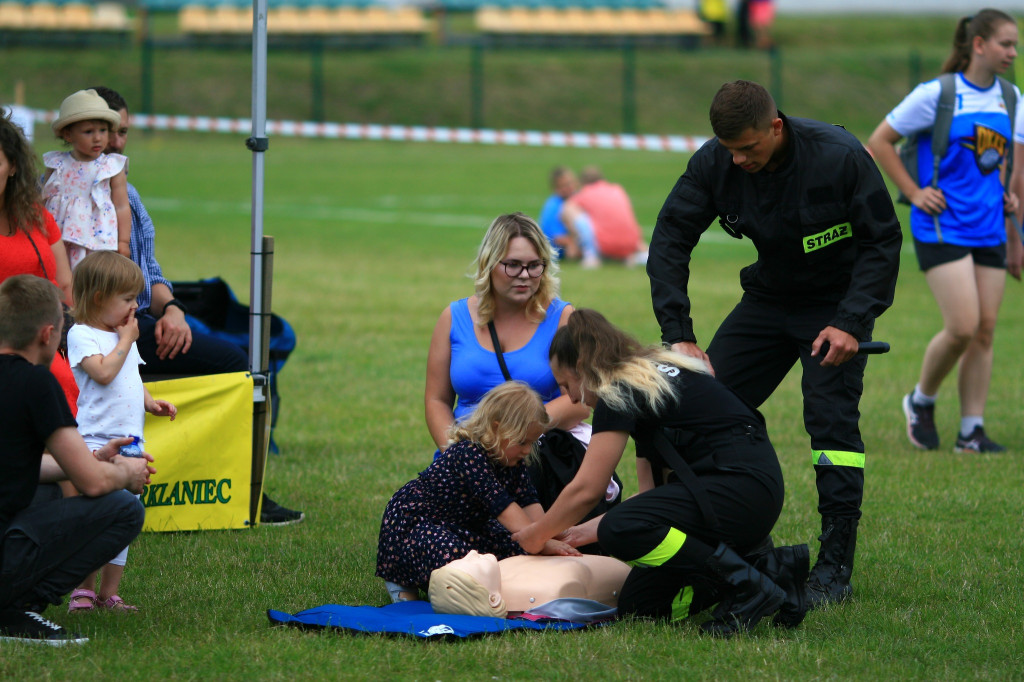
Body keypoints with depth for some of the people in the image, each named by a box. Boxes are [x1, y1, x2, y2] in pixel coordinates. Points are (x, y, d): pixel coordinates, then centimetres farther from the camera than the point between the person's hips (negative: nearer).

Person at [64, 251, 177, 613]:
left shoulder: (124, 335, 18)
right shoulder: (81, 335, -7)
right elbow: (104, 372, -20)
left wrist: (150, 401, 10)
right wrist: (126, 340, -9)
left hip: (129, 440, 8)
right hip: (94, 438, -8)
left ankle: (109, 592, 13)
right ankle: (82, 591, -3)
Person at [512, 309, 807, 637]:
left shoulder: (620, 391, -7)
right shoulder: (646, 381, 22)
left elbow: (585, 490, -8)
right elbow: (651, 492, 22)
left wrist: (536, 535, 7)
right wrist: (588, 531, 23)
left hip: (743, 484, -10)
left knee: (621, 532, -28)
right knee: (638, 604, 3)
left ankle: (747, 588, -18)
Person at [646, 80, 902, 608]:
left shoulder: (839, 157, -27)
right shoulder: (714, 163, -17)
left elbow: (883, 241, -18)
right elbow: (669, 240, -12)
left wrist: (851, 323, -27)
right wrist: (678, 334, -21)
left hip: (837, 305, -5)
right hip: (769, 299, 5)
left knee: (831, 420, -17)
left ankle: (835, 568, -12)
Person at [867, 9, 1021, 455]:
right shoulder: (937, 95, -9)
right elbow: (879, 142, -2)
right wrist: (914, 192, -5)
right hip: (943, 226, -6)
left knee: (984, 331, 2)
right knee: (963, 327, -14)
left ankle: (972, 431, 8)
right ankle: (921, 402, 11)